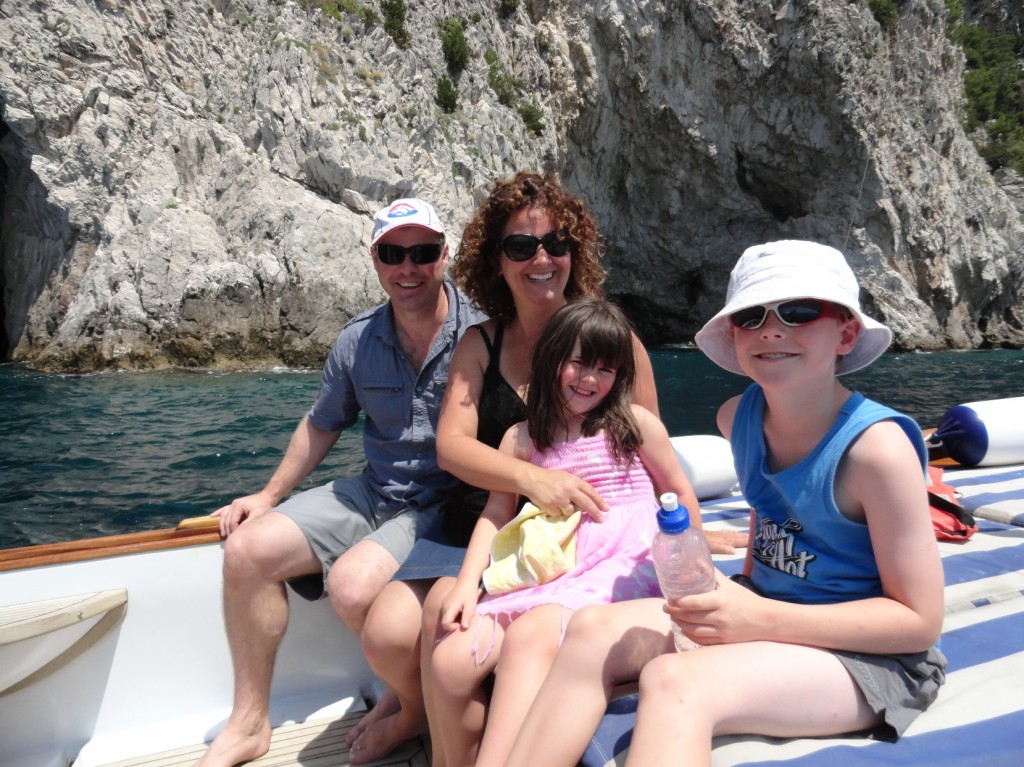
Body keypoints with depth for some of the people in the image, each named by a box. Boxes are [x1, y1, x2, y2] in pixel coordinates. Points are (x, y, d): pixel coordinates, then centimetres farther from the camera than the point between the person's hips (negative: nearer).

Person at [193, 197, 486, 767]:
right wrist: (269, 495, 16)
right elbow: (322, 425, 16)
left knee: (352, 584, -29)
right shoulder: (357, 342, 2)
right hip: (375, 493, 6)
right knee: (248, 548, -4)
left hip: (449, 502, -6)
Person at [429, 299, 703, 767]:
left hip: (621, 569, -3)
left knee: (533, 632, -33)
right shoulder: (522, 438, 11)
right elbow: (495, 514, 7)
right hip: (548, 575, 4)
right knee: (450, 660, -12)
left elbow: (680, 493, 11)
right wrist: (467, 582, -5)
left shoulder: (635, 424, 5)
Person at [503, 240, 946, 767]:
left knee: (673, 680, -32)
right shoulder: (739, 418, -2)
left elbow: (921, 619, -17)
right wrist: (748, 586, 9)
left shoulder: (877, 446, -22)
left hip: (872, 657, -6)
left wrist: (759, 619, -26)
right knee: (593, 630, -11)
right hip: (762, 613, 7)